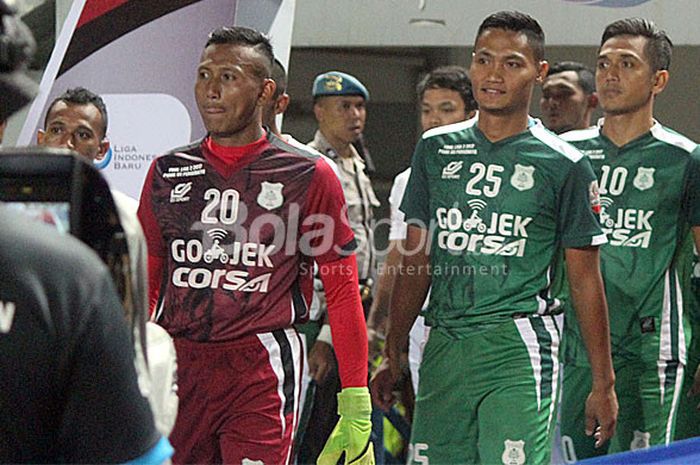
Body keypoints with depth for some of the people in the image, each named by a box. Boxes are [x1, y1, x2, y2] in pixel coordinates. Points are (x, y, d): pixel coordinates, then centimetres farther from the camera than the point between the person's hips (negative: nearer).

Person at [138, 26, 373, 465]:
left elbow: (343, 292, 0)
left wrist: (357, 407, -5)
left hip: (262, 368, -4)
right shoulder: (168, 172, 11)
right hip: (178, 364, 4)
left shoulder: (308, 175, 1)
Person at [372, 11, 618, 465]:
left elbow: (586, 280, 2)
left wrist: (603, 383, 1)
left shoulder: (564, 165, 0)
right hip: (443, 345, 4)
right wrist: (394, 350, 12)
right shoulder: (436, 150, 12)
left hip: (520, 347, -4)